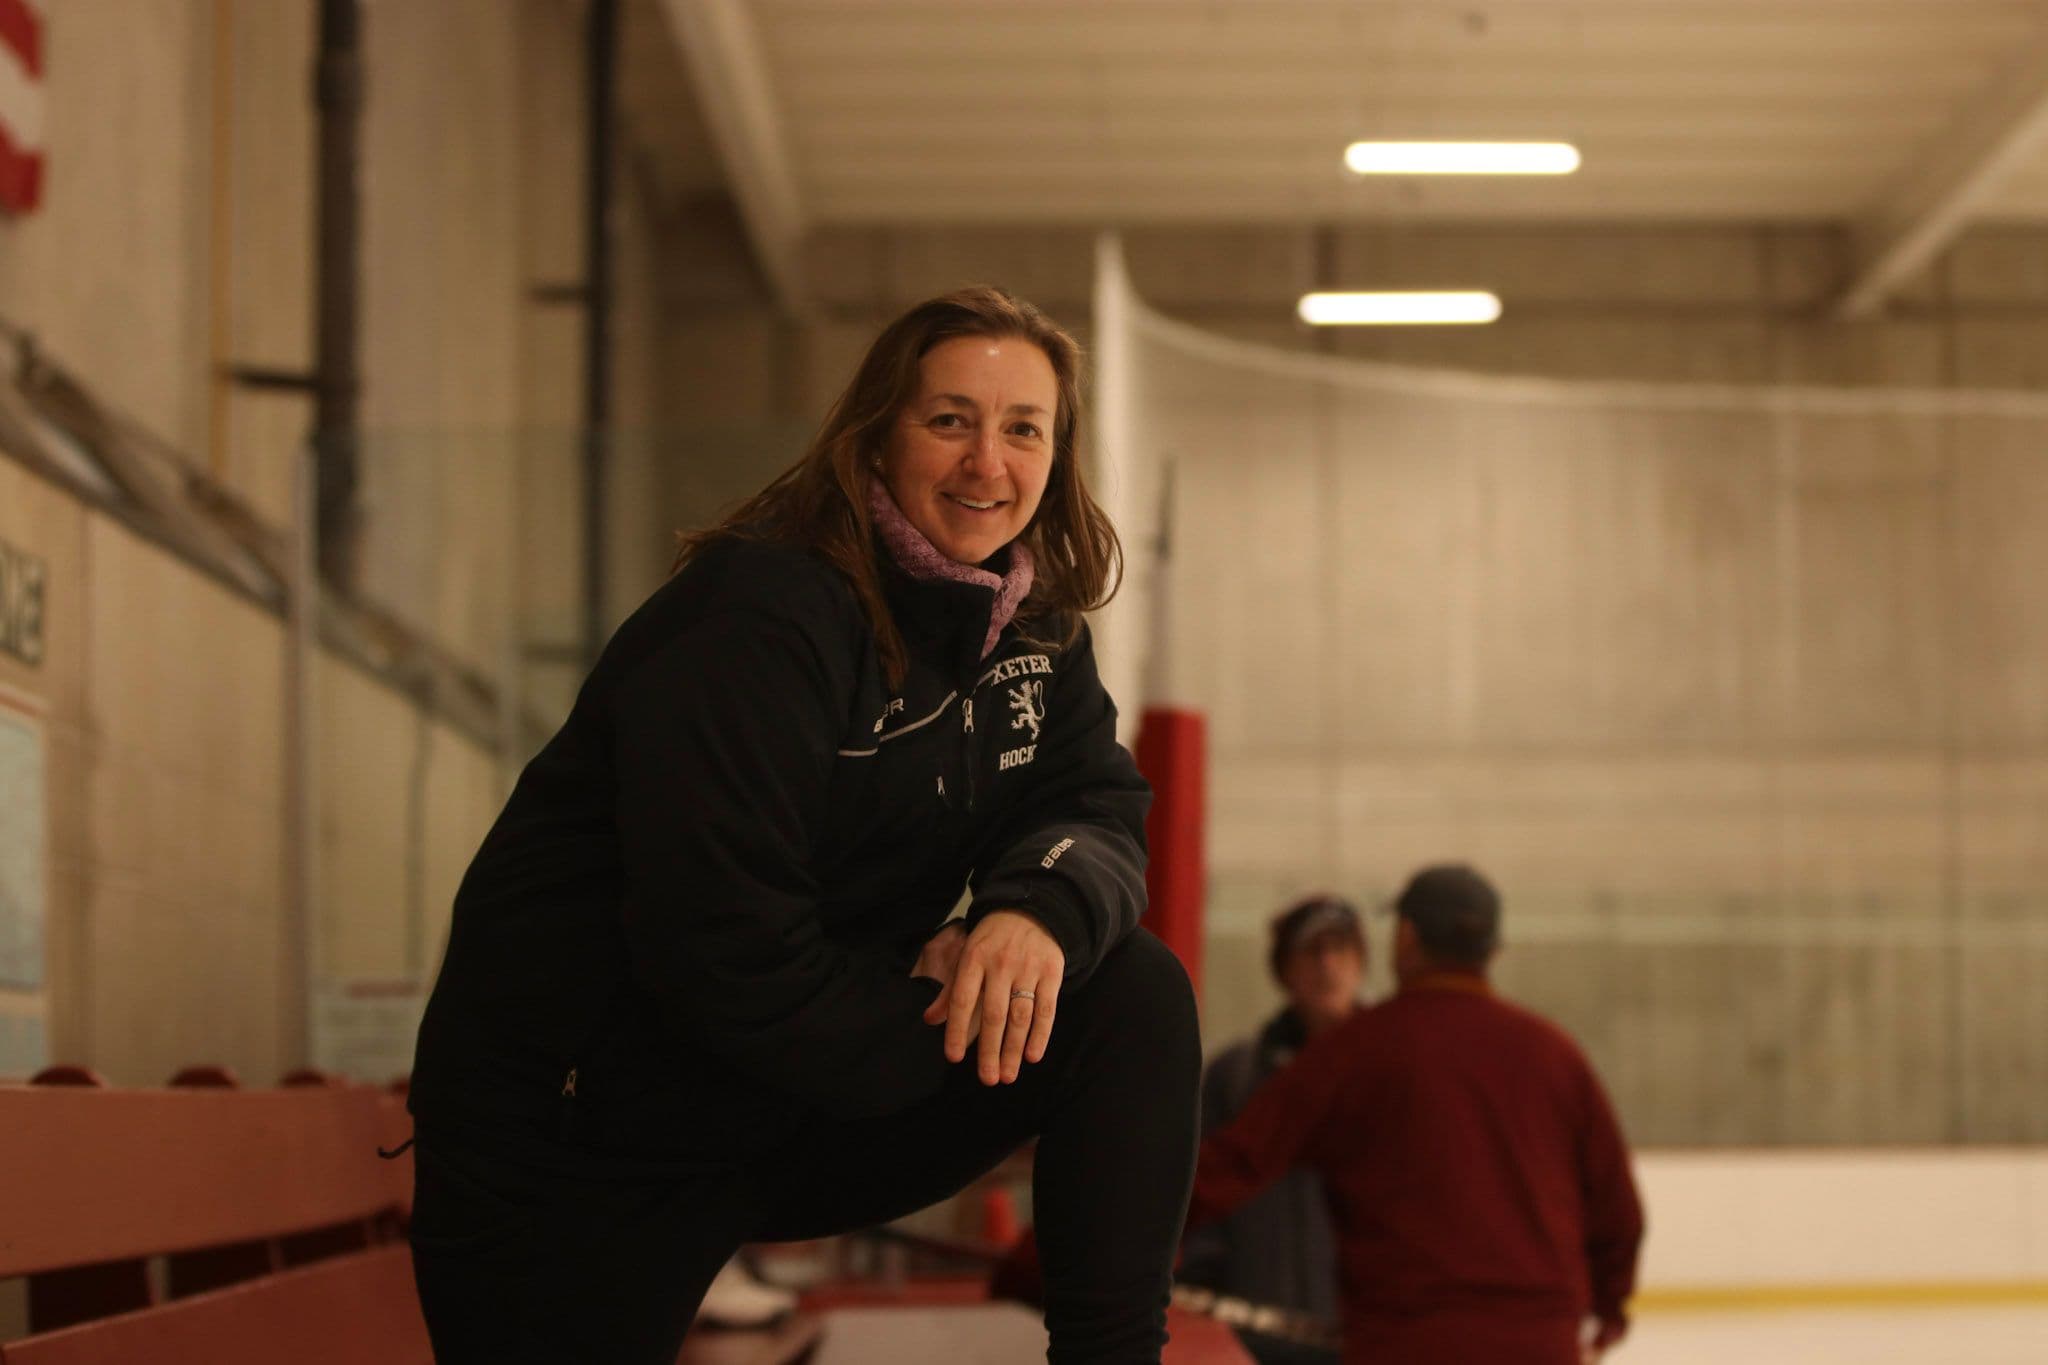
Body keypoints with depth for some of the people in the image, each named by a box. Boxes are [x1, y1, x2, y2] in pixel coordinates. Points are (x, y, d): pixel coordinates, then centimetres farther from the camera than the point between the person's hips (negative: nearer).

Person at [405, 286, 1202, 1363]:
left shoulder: (1032, 635, 5)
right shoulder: (759, 617, -22)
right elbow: (727, 962, -28)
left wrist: (1042, 908, -28)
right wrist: (938, 1008, -16)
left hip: (817, 1100, 6)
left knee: (1137, 993, -12)